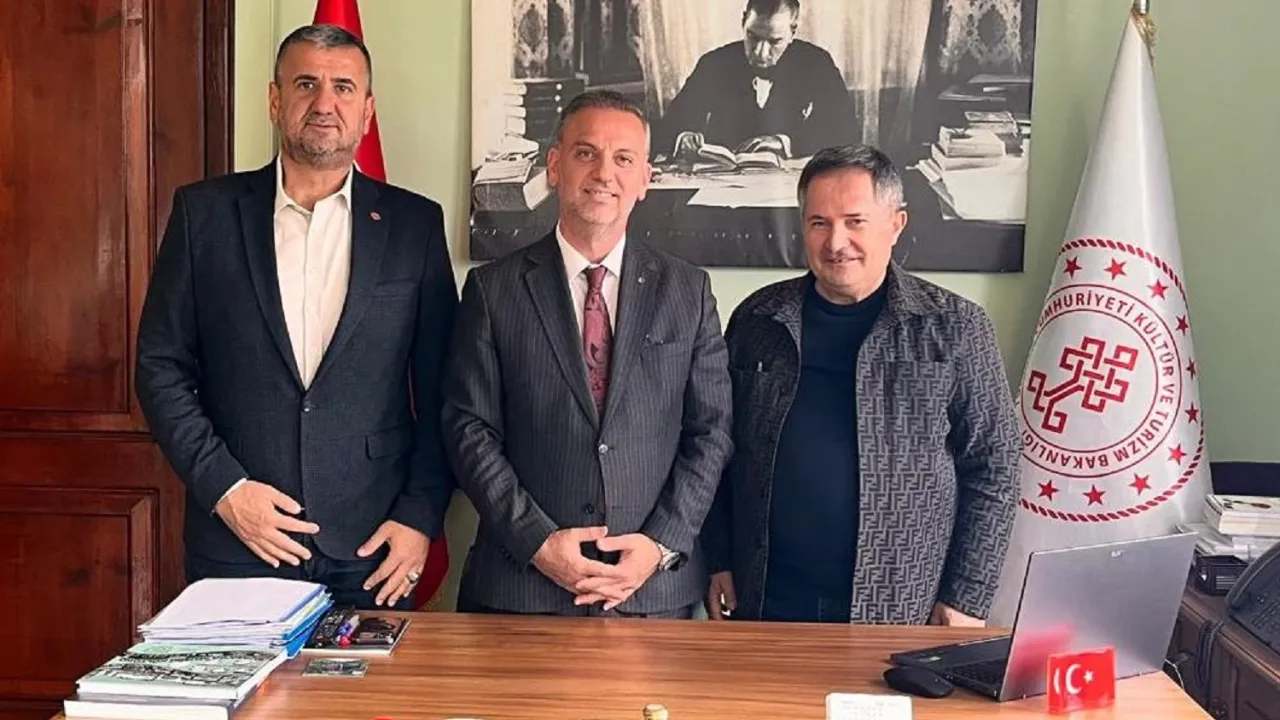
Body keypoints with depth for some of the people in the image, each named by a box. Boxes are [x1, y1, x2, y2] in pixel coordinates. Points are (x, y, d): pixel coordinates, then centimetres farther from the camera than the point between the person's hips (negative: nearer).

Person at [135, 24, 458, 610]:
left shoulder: (414, 223, 3)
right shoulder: (205, 212, 3)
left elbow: (440, 392, 4)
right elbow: (161, 366, 3)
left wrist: (421, 517, -3)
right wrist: (223, 486, -7)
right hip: (235, 546, 0)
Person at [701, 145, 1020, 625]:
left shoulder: (955, 328, -3)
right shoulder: (756, 320, 4)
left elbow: (992, 469, -2)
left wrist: (966, 600, -6)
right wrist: (719, 563, 5)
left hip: (904, 613, -2)